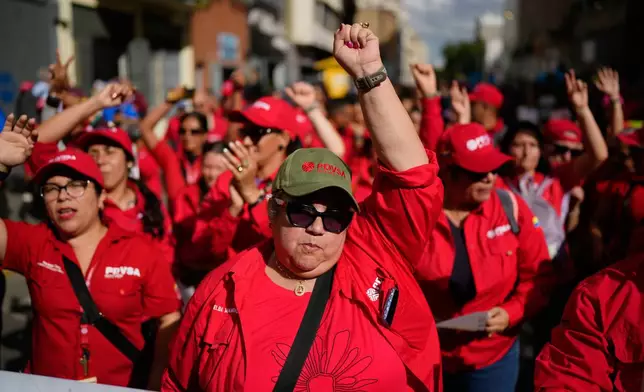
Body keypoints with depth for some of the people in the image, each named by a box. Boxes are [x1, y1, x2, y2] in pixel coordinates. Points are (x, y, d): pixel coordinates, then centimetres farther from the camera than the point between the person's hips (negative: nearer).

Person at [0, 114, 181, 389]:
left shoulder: (141, 251, -3)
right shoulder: (34, 244, 4)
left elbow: (169, 321, -1)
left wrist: (156, 385, -6)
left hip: (121, 387, -2)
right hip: (45, 385, 3)